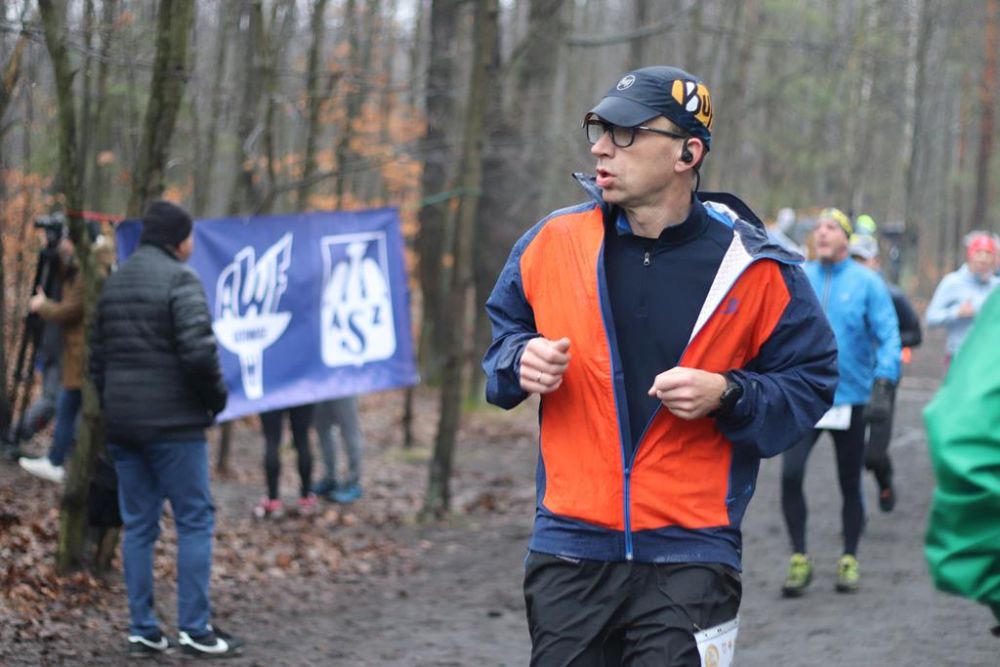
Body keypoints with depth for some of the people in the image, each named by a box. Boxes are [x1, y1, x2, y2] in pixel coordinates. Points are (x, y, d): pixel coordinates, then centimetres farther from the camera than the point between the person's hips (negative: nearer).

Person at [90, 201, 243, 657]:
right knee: (195, 520, 0)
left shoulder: (114, 283, 14)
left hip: (122, 425, 7)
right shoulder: (179, 280, -11)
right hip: (173, 423, -7)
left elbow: (97, 357, 18)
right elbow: (198, 350, -21)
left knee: (138, 524, 10)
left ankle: (142, 630, 10)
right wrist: (216, 397, -5)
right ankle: (195, 629, -2)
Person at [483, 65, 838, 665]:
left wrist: (726, 396, -14)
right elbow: (503, 327, 21)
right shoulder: (552, 242, 4)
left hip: (691, 559, -3)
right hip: (569, 549, 3)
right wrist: (521, 361, -2)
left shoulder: (755, 269, -4)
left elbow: (812, 380, 3)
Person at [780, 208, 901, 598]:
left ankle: (849, 561, 24)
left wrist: (883, 386, -19)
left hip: (851, 400, -1)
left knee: (850, 485, 7)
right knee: (791, 475, -15)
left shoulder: (867, 283, -3)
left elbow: (889, 337, -7)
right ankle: (799, 559, -2)